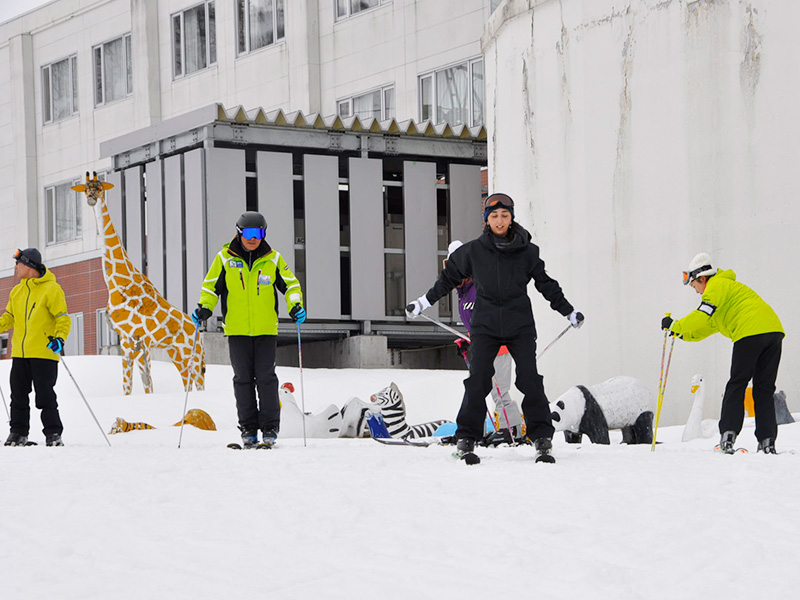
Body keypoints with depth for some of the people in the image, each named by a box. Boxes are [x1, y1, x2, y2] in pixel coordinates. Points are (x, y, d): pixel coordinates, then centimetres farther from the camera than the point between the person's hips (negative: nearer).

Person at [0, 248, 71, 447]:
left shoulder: (51, 289, -7)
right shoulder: (16, 292, 14)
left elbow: (63, 318, -9)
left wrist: (60, 338, -24)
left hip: (44, 353, -6)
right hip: (19, 354, 6)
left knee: (45, 396, -5)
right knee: (18, 396, 7)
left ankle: (53, 433, 2)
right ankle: (18, 433, 15)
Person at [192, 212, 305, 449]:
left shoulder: (273, 259, 2)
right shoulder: (225, 258, 2)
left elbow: (290, 284, 8)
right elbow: (211, 286, 9)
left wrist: (295, 306, -8)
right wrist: (204, 308, -6)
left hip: (266, 329, 0)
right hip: (237, 330, 1)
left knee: (265, 378, -4)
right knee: (243, 378, 2)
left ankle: (270, 429, 2)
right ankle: (248, 429, 9)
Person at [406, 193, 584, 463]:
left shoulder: (526, 251, 4)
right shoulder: (473, 251, 2)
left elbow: (545, 284, 17)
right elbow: (450, 277, 16)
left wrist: (568, 311, 21)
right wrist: (423, 302, 19)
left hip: (520, 326, 0)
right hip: (485, 326, 0)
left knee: (530, 380, -9)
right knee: (477, 382, -10)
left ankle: (542, 439, -2)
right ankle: (466, 440, -2)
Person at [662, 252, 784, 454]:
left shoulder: (716, 286, 5)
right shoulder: (729, 286, 36)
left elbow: (702, 316, -9)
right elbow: (706, 329, 38)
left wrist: (676, 326, 3)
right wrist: (680, 332, 29)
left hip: (751, 333, -8)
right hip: (774, 331, 8)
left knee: (736, 386, -1)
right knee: (764, 390, 8)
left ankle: (728, 436, -7)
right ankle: (767, 441, 1)